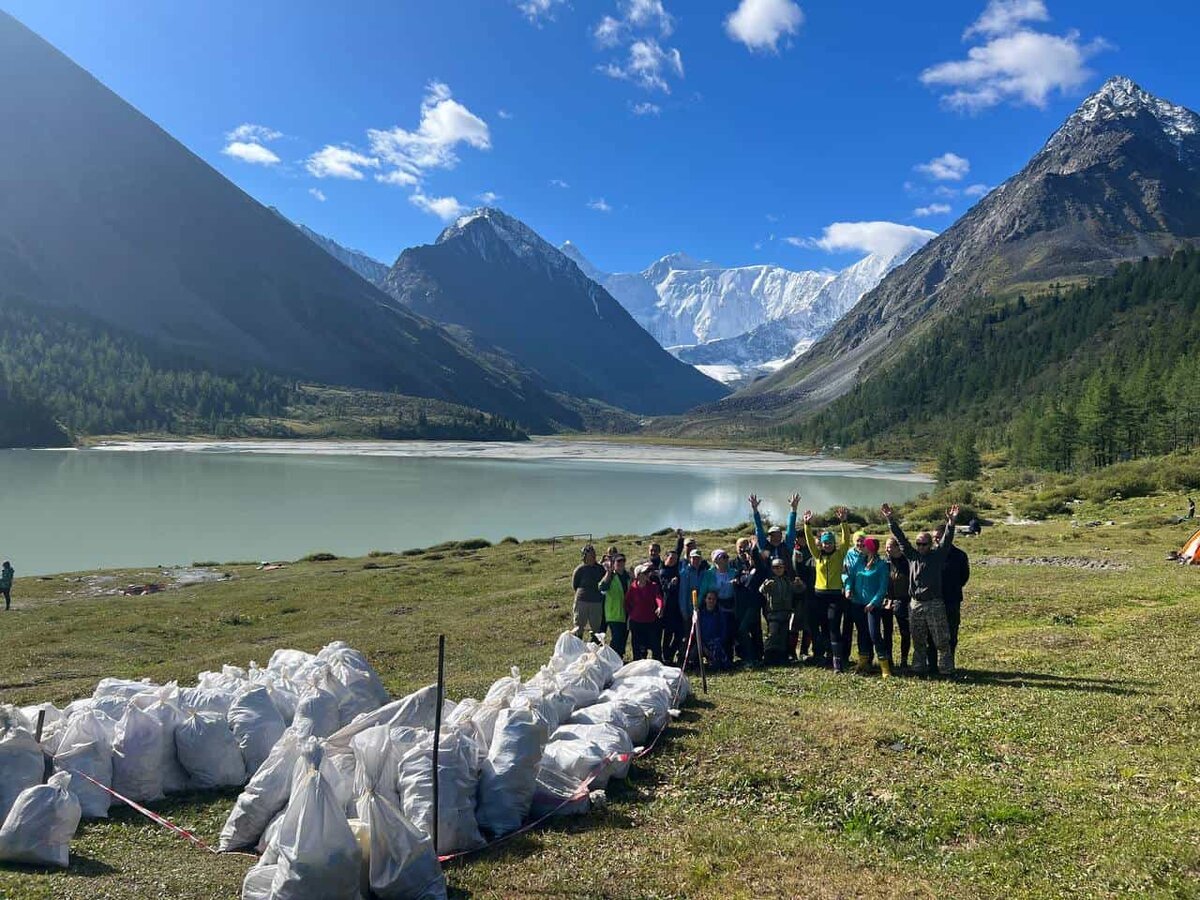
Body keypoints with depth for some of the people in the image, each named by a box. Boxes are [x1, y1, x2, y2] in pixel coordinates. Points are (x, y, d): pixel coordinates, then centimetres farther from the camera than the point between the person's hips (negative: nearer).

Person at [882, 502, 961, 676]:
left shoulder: (937, 555, -1)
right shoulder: (912, 555, 7)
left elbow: (947, 540, -12)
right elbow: (900, 537, 5)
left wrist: (951, 522, -27)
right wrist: (890, 520, -1)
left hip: (934, 605, -4)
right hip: (915, 605, 4)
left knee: (941, 641, 0)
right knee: (918, 641, 13)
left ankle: (946, 669, 7)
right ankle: (919, 667, 23)